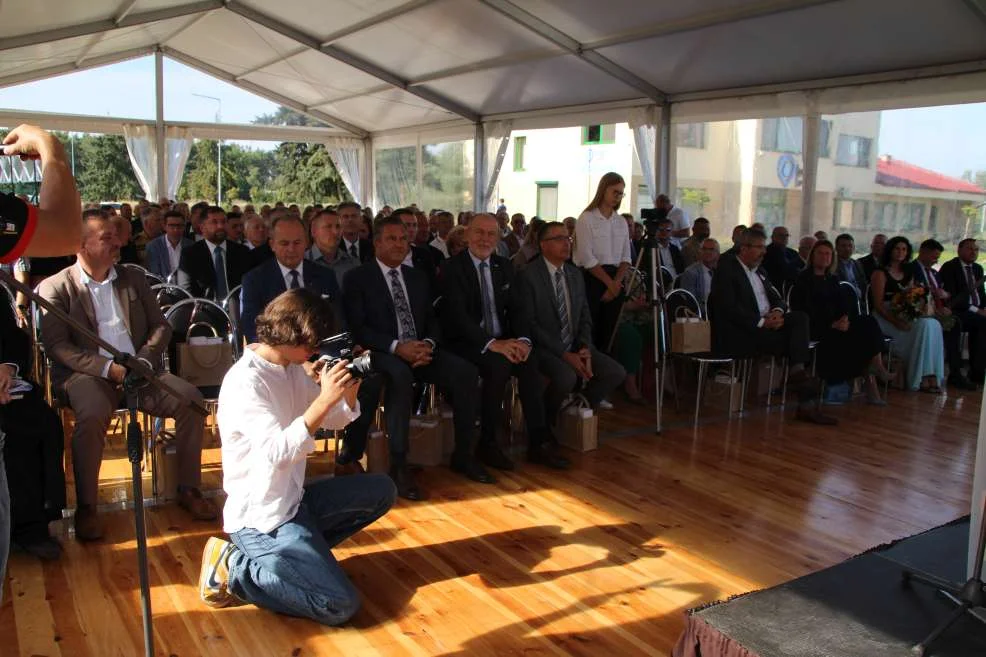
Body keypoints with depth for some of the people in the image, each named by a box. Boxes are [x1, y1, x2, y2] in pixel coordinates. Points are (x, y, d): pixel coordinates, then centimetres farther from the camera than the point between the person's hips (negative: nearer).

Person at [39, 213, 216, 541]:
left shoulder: (133, 278, 16)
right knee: (93, 415, -36)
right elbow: (57, 346, -6)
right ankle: (86, 508, -18)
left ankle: (188, 490, -8)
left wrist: (144, 360, -6)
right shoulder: (54, 288, 3)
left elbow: (161, 325, 13)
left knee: (191, 399, -21)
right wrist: (107, 367, -18)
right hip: (87, 375, -3)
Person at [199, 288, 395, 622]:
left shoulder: (294, 368, 4)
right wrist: (324, 399, -35)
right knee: (341, 605, -16)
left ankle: (302, 549, 9)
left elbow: (334, 420, 11)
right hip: (261, 517, -9)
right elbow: (277, 453, -33)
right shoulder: (245, 381, -22)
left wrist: (348, 391, -9)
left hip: (293, 499, 9)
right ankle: (233, 569, -2)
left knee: (381, 490, 12)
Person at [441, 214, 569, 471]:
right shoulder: (452, 268, -6)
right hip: (467, 343, -5)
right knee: (499, 364, -33)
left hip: (502, 341, 5)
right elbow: (457, 316, -17)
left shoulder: (504, 266, 13)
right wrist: (491, 343, -30)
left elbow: (516, 308, 9)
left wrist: (522, 339, -12)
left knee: (529, 360, -24)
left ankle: (538, 442, -19)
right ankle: (487, 443, -17)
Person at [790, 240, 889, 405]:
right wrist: (832, 324, -19)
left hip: (837, 324, 6)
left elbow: (843, 303, 11)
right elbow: (807, 309, -10)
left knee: (869, 323, -19)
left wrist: (846, 318, -12)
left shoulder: (832, 279, 21)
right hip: (817, 328, -6)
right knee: (857, 336, -25)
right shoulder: (804, 279, 0)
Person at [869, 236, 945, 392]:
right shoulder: (881, 273, -1)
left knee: (934, 324, -22)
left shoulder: (908, 273, 20)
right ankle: (920, 378, -22)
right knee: (924, 325, -27)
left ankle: (930, 376, -26)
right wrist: (896, 322, -21)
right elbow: (878, 304, -10)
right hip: (886, 318, -6)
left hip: (905, 316, 6)